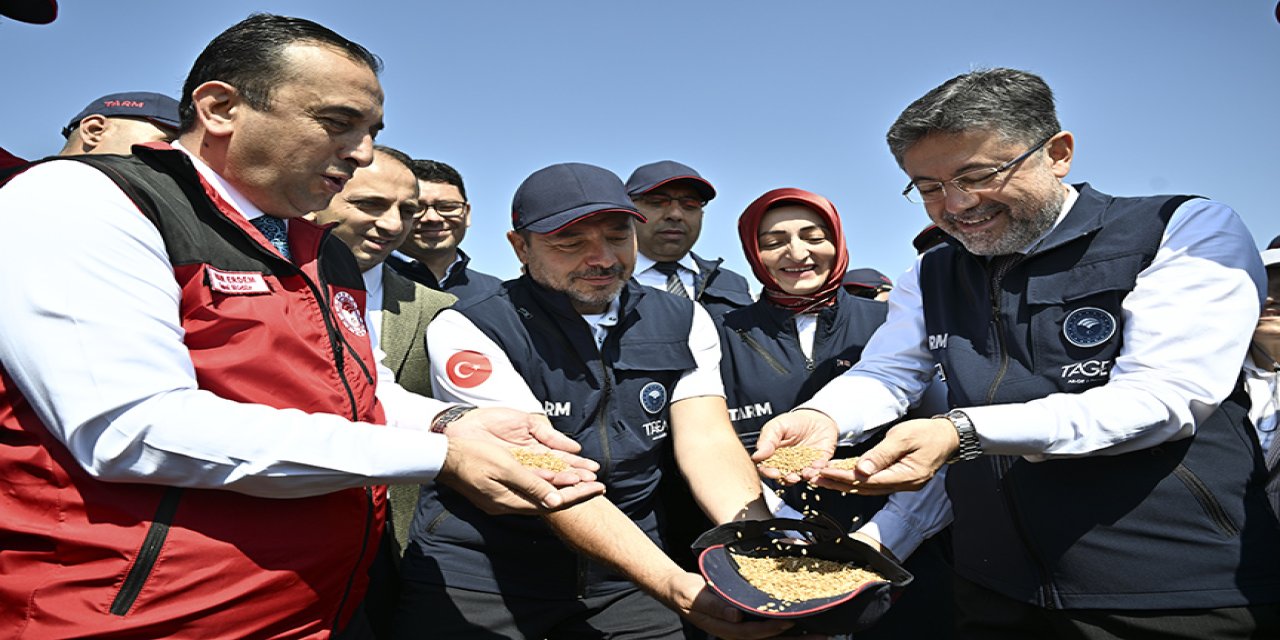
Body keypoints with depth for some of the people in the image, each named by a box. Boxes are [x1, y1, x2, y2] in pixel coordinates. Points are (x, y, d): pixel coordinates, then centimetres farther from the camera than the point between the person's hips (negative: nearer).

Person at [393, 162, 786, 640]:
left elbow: (708, 442, -10)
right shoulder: (468, 330, -15)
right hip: (479, 573, -3)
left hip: (622, 578, 4)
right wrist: (671, 585, -31)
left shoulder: (684, 322, -1)